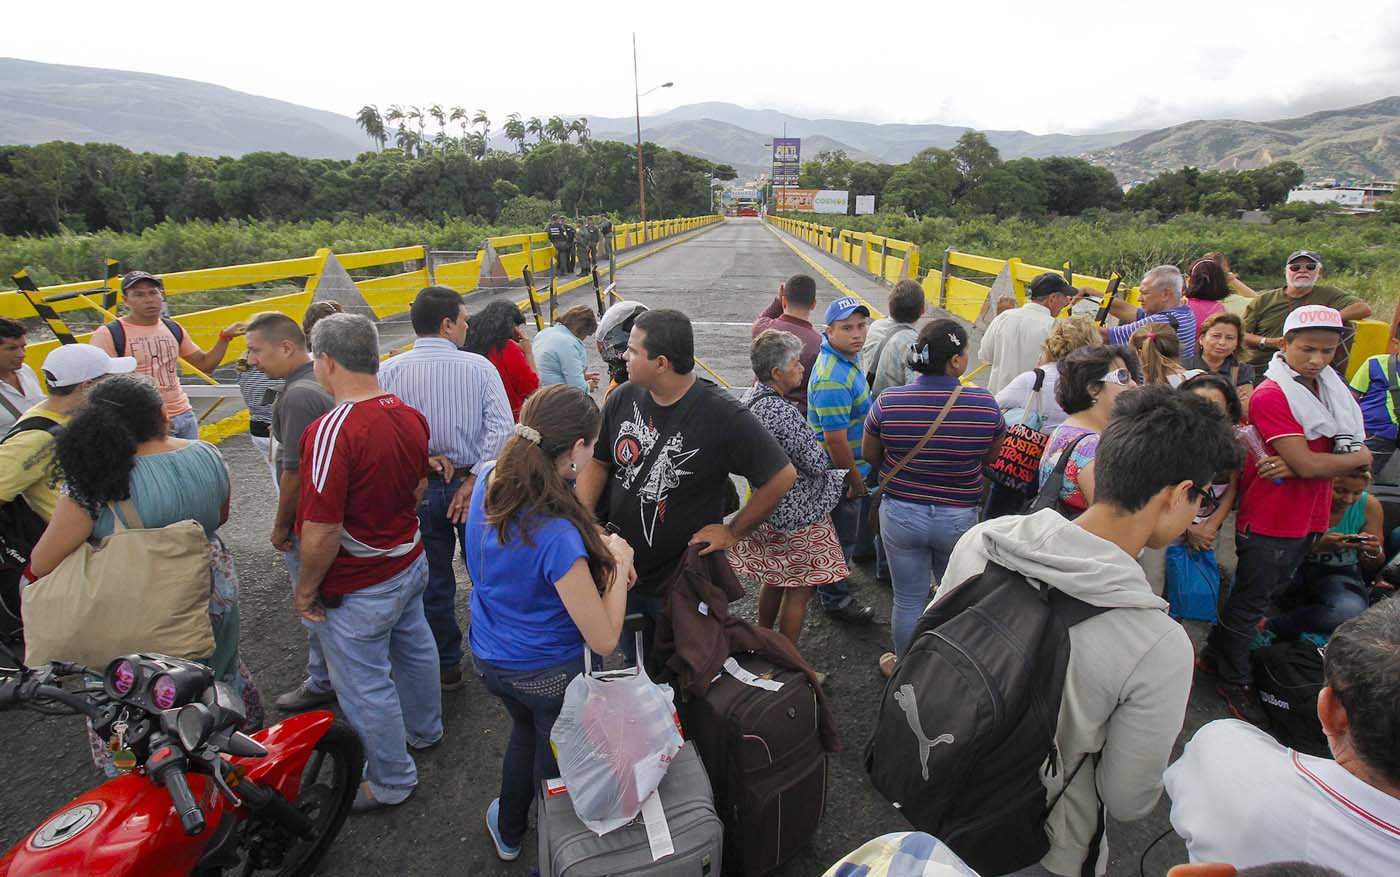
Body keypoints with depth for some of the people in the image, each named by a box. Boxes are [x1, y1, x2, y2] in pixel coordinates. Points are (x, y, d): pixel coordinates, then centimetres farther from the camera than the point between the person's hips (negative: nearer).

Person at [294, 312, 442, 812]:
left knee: (365, 685, 11)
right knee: (414, 647, 27)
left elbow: (322, 532, -28)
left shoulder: (332, 432, -29)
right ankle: (424, 731, 52)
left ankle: (391, 781, 32)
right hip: (409, 561, 8)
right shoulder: (410, 416, -4)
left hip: (358, 589, -8)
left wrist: (306, 588, -12)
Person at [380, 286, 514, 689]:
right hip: (472, 481, 0)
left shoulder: (389, 371, -9)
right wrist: (473, 481, -15)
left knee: (433, 582, 16)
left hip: (418, 489, 1)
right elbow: (501, 430, -18)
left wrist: (422, 459, -8)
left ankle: (446, 667, 30)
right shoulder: (479, 367, -10)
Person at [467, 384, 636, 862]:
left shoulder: (489, 479, -16)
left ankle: (509, 831, 60)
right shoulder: (556, 535, -37)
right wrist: (618, 561, -17)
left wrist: (597, 549, -6)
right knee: (556, 759, 24)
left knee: (526, 728, 35)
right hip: (548, 674, -6)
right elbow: (604, 640, -29)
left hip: (488, 658, 7)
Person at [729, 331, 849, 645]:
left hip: (766, 509, 9)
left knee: (773, 579, 25)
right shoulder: (784, 413, -29)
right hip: (799, 514, -9)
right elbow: (817, 463, -21)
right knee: (799, 589, 9)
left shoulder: (750, 398, -1)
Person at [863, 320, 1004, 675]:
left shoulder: (888, 401, -16)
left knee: (909, 599, 16)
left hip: (901, 514, 0)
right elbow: (991, 457, 0)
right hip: (959, 518, 1)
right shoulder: (984, 403, -16)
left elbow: (869, 454, -2)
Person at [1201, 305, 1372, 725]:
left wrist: (1293, 465, -21)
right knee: (1250, 600, 6)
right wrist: (1359, 458, -6)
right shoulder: (1271, 395, -18)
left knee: (1265, 593, 19)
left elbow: (1354, 450, -4)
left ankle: (1214, 656, 36)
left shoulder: (1332, 390, 5)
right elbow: (1307, 463, -23)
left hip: (1308, 518, 8)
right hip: (1268, 520, -8)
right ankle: (1233, 681, 22)